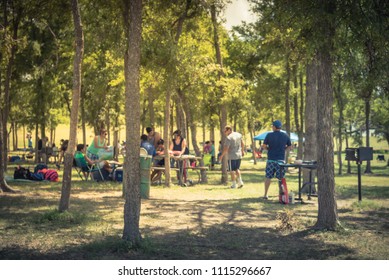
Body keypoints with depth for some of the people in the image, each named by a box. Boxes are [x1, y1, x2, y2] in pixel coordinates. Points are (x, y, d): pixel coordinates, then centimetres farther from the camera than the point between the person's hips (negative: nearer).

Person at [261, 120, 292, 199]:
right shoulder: (285, 135, 3)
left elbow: (264, 146, -6)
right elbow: (290, 147, 9)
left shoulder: (269, 135, -4)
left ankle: (265, 195, 8)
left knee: (268, 177, 6)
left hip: (271, 159, -1)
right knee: (281, 178, 7)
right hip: (281, 159, 1)